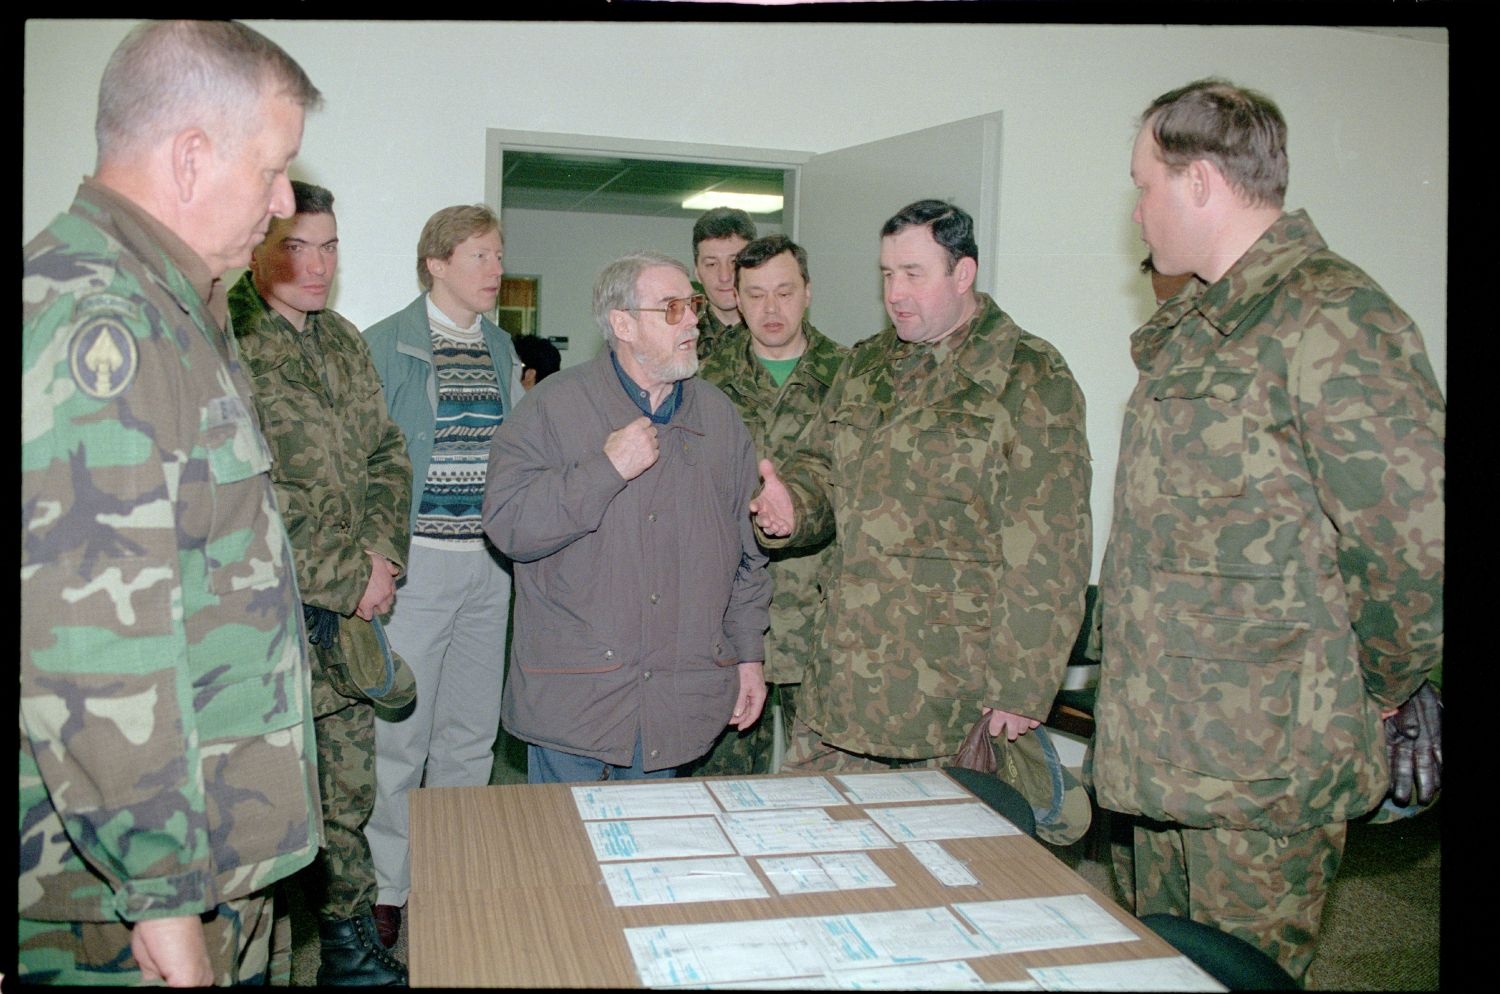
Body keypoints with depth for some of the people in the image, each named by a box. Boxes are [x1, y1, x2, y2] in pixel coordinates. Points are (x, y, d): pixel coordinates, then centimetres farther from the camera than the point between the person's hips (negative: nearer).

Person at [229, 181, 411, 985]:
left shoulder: (344, 342, 14)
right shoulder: (224, 338, -11)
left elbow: (386, 455, 14)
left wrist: (380, 555, -3)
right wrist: (349, 576, -13)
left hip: (348, 617, 7)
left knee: (348, 793, 16)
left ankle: (352, 947, 32)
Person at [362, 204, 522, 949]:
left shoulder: (501, 348, 14)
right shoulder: (385, 345, -2)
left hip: (490, 563, 5)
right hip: (418, 559, -5)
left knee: (472, 732, 12)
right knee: (401, 734, 1)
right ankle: (388, 887, 16)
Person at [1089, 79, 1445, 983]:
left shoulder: (1328, 318, -18)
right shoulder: (1197, 324, 14)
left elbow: (1419, 542, -23)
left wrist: (1368, 692, -8)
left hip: (1262, 769, -9)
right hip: (1171, 749, 9)